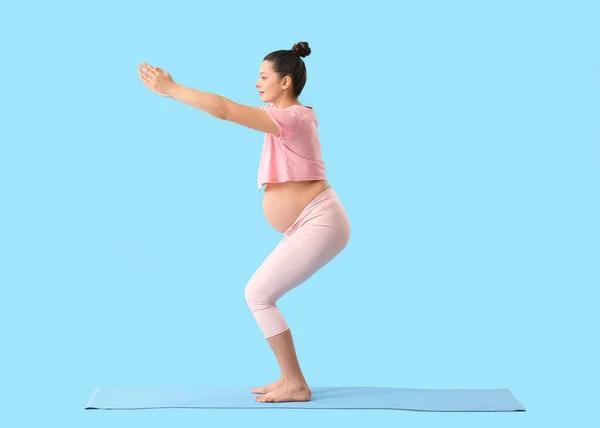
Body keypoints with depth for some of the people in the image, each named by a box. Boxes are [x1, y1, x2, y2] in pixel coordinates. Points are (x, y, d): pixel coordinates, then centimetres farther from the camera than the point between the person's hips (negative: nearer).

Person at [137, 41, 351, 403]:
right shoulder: (284, 113, 14)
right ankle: (291, 379, 17)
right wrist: (173, 88, 12)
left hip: (321, 224, -10)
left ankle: (296, 384, -2)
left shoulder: (292, 118, -16)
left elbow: (226, 110, -22)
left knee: (258, 294, -10)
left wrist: (171, 90, -17)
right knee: (261, 295, 11)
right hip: (311, 227, 10)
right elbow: (230, 108, 17)